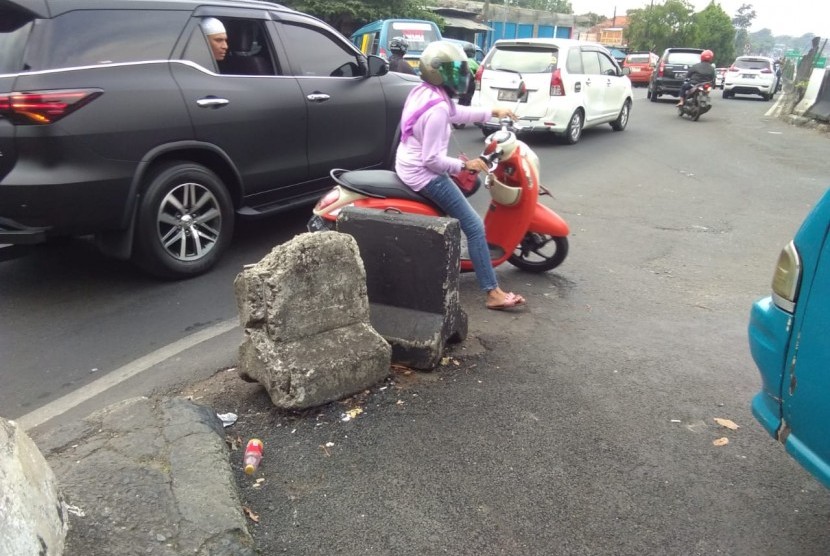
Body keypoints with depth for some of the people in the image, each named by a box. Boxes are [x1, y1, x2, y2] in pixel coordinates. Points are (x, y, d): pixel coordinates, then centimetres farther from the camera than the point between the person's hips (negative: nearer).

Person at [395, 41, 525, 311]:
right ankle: (493, 293, -5)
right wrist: (465, 165, -15)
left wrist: (493, 112, 20)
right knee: (475, 227, -7)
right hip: (424, 175, -10)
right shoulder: (437, 109, -25)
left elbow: (458, 113, 18)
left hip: (409, 165, 10)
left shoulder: (423, 92, 4)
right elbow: (432, 160, -26)